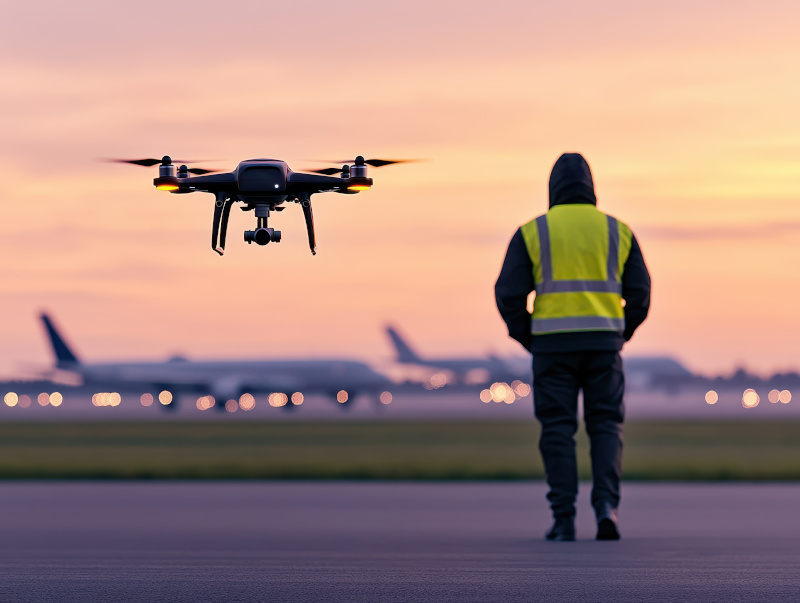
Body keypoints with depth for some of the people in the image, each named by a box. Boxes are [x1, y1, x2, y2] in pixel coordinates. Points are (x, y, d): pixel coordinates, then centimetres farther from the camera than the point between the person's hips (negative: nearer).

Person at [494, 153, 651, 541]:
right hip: (602, 344, 1)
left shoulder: (532, 233, 0)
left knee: (558, 431, 6)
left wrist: (526, 340, 9)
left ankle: (564, 520, 1)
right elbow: (638, 293, 0)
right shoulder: (617, 231, 5)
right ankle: (606, 505, -11)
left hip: (554, 345, -1)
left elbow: (509, 294, -7)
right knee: (606, 426, 9)